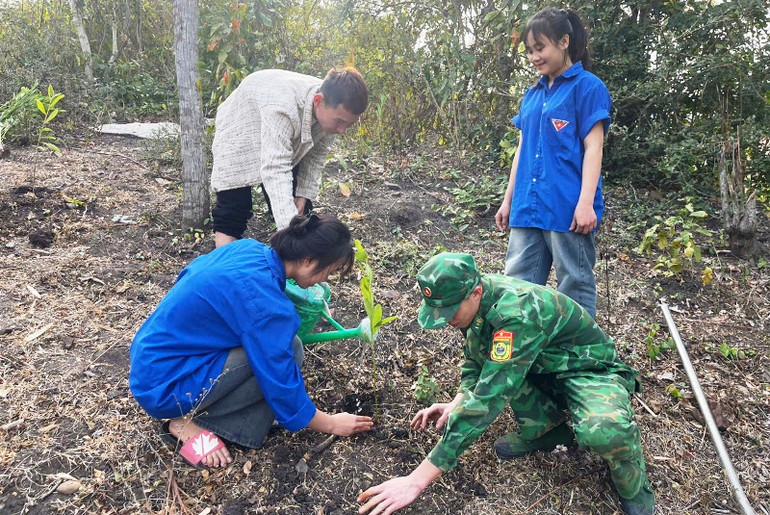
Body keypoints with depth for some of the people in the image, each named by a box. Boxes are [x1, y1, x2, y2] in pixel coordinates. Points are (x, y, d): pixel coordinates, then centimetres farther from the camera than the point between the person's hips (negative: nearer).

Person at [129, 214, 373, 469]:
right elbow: (282, 385, -19)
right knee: (287, 351, -15)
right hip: (164, 387, -9)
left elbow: (189, 274, 16)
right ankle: (192, 422, -7)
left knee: (278, 345, 2)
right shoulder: (266, 304, -27)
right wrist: (331, 424, -2)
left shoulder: (246, 248, -3)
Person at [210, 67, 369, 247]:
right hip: (239, 134, -5)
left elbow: (316, 154, -7)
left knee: (299, 212, -1)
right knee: (233, 211, -13)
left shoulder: (331, 110, -24)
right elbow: (275, 171, -54)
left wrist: (304, 193, -14)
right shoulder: (282, 109, -46)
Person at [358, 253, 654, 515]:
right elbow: (475, 361, 5)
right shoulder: (476, 300, -11)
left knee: (604, 432, -39)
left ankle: (632, 488, -3)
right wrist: (455, 404, -15)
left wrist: (418, 480, -42)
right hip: (542, 368, 8)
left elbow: (488, 399, -42)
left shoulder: (517, 312, -36)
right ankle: (545, 429, 2)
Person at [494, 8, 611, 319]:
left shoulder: (587, 86, -1)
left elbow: (593, 148, -7)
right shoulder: (532, 94, 17)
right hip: (527, 208, 6)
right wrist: (508, 201, 17)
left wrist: (586, 203, -17)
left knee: (575, 286, 3)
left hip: (567, 208, -6)